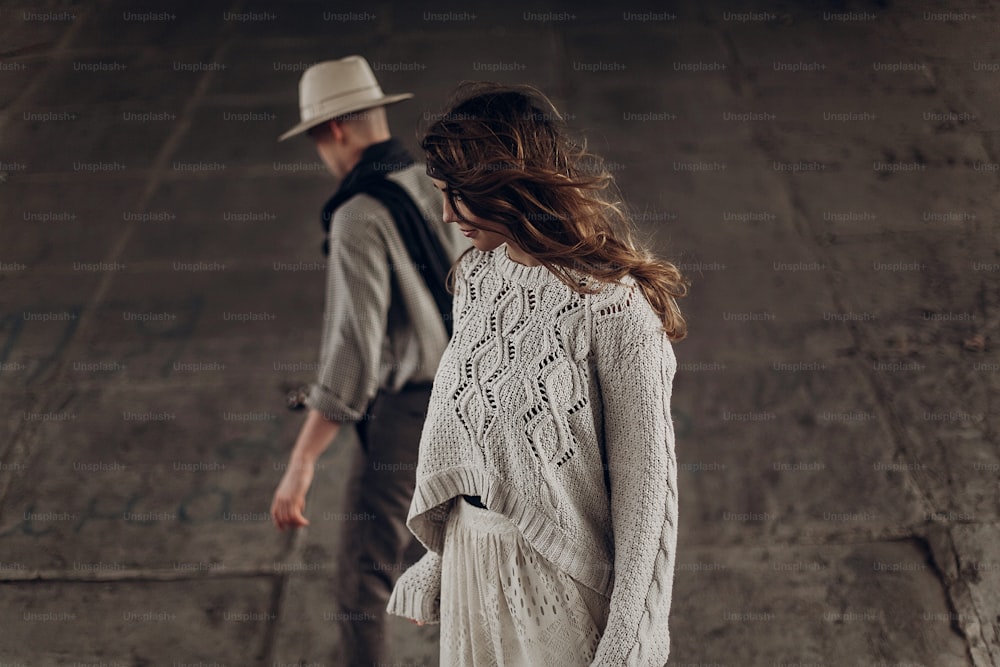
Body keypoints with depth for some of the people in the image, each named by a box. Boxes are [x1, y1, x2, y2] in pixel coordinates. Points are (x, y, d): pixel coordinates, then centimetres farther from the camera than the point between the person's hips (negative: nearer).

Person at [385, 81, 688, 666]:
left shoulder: (614, 306, -20)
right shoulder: (476, 275, 2)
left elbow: (644, 480, -16)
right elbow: (458, 419, 9)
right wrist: (436, 563, 11)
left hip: (559, 576, -6)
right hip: (471, 562, 6)